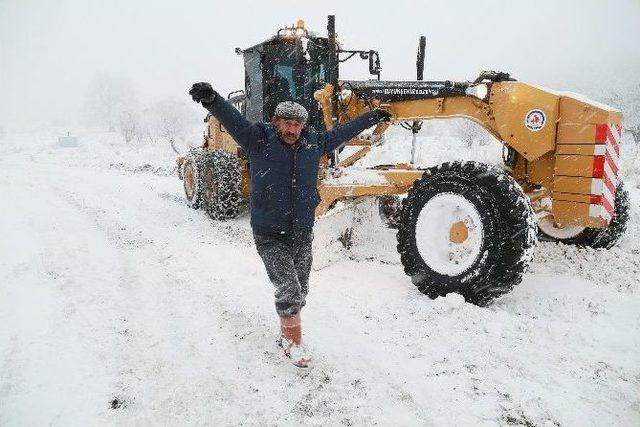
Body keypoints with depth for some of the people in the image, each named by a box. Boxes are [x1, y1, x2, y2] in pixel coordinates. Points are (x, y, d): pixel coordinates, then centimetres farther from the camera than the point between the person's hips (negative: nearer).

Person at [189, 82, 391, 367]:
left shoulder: (314, 143, 2)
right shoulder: (258, 141, -9)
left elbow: (343, 132, 16)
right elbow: (232, 119, -22)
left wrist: (372, 117, 27)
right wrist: (211, 99, -42)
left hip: (303, 236, 5)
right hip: (270, 237, -5)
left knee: (299, 292, 16)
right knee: (289, 290, -9)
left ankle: (286, 334, 38)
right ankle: (294, 341, 14)